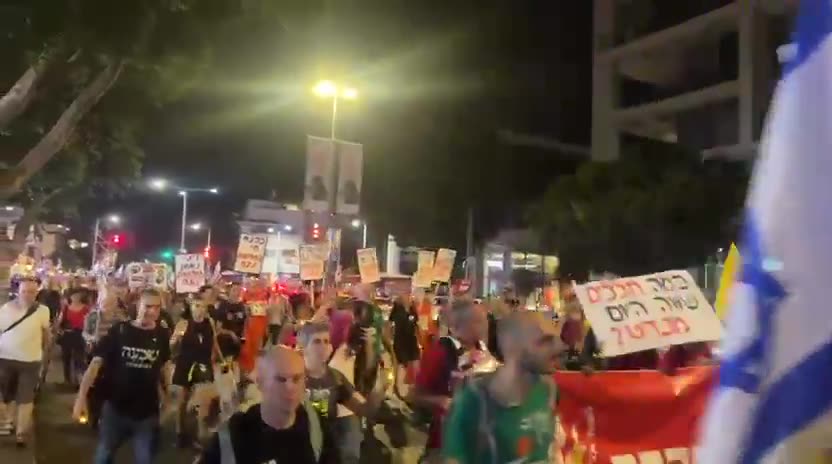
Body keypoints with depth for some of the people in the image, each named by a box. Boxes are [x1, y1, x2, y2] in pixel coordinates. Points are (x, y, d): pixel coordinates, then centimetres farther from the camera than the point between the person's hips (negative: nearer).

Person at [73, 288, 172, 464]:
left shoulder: (161, 335, -5)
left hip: (147, 411, 1)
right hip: (115, 407, -1)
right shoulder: (119, 331, -11)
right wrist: (81, 397, -22)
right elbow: (96, 362, -14)